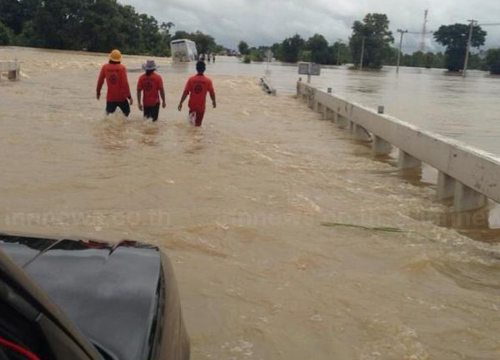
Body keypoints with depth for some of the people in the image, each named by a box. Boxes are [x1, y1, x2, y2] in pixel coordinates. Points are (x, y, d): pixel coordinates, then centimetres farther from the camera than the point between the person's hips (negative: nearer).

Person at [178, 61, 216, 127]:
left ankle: (192, 115, 16)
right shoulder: (208, 80, -12)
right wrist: (214, 101, 14)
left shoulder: (191, 79, -9)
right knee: (198, 123, 8)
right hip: (201, 106, -2)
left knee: (192, 110, 37)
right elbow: (212, 93, -4)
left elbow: (185, 92, -10)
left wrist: (181, 103, -2)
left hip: (192, 104, 2)